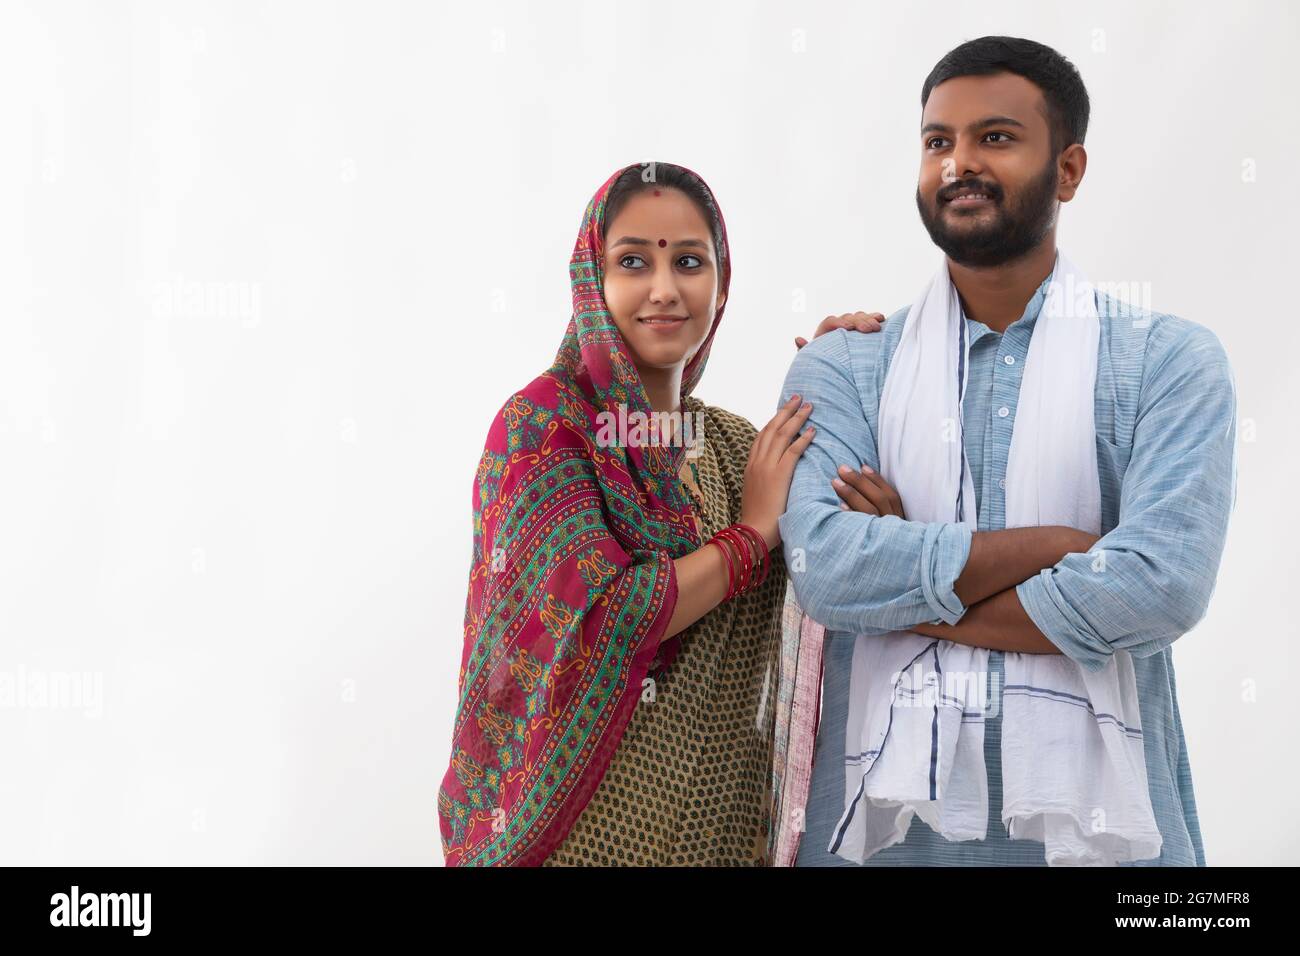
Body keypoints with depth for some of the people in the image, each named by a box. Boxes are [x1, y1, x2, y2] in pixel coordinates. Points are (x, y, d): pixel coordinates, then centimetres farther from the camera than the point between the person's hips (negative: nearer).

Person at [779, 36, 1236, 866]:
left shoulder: (1172, 361, -2)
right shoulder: (842, 369, 1)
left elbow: (1164, 584, -17)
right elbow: (824, 566, -15)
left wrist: (909, 593, -12)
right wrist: (1061, 543, -15)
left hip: (1095, 821, -1)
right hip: (884, 816, 1)